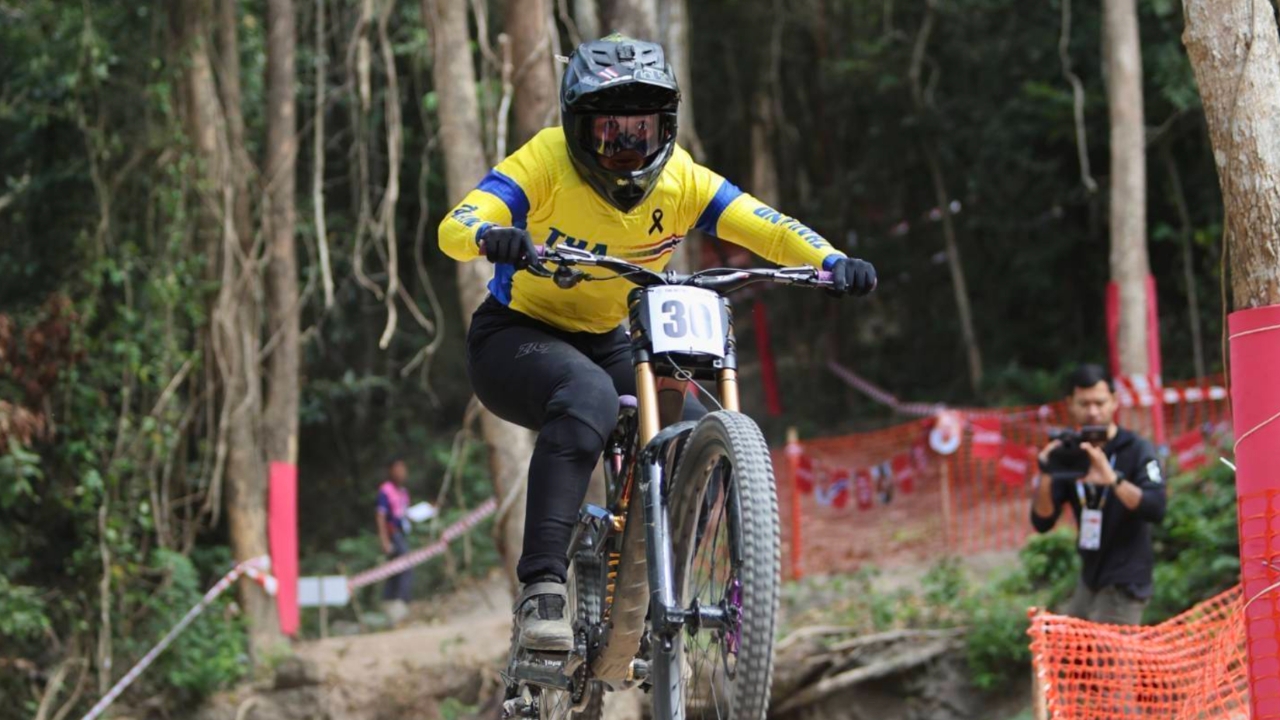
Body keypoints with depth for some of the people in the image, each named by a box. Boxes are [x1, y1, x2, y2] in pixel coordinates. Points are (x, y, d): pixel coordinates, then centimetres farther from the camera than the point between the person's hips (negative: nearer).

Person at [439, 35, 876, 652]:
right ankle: (541, 587, -41)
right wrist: (493, 237, -57)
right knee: (589, 395, -37)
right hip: (514, 337, -5)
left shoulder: (680, 180, -11)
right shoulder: (547, 162, -21)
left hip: (603, 342, 5)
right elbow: (454, 227, -33)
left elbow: (765, 225, -20)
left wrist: (832, 262, -40)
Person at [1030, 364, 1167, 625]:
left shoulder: (1137, 451, -10)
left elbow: (1156, 510, -26)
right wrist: (1046, 476, -21)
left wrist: (1112, 478, -41)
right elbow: (1042, 522, -3)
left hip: (1124, 584, -6)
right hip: (1090, 577, 6)